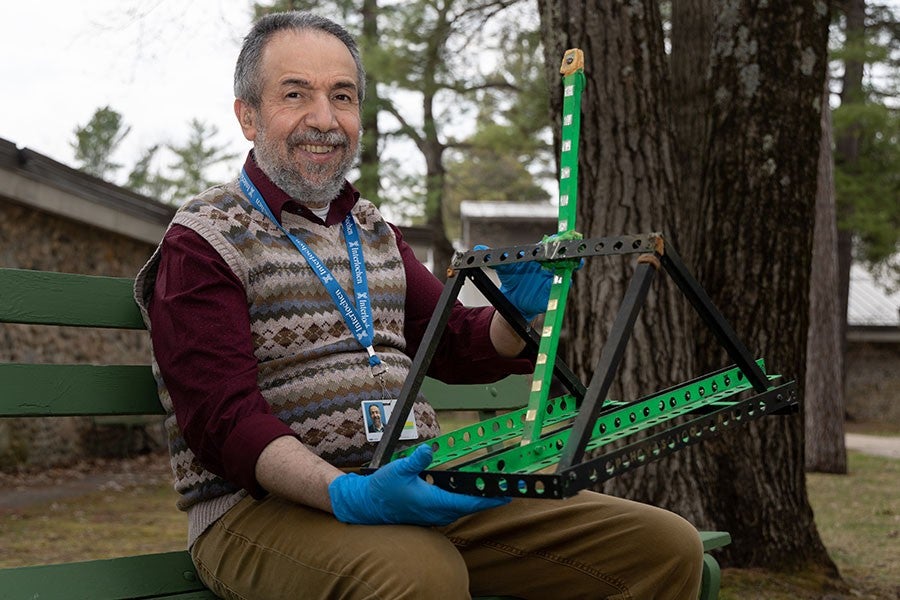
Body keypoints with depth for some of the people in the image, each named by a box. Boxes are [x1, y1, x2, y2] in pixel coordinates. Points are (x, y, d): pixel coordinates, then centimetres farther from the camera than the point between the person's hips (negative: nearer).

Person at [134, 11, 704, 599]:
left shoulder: (375, 231, 22)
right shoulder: (202, 241, 0)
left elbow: (457, 348, 25)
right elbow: (224, 421, -11)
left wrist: (518, 310, 1)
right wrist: (349, 495, -28)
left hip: (418, 487, 7)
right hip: (267, 505, -6)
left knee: (667, 545, -8)